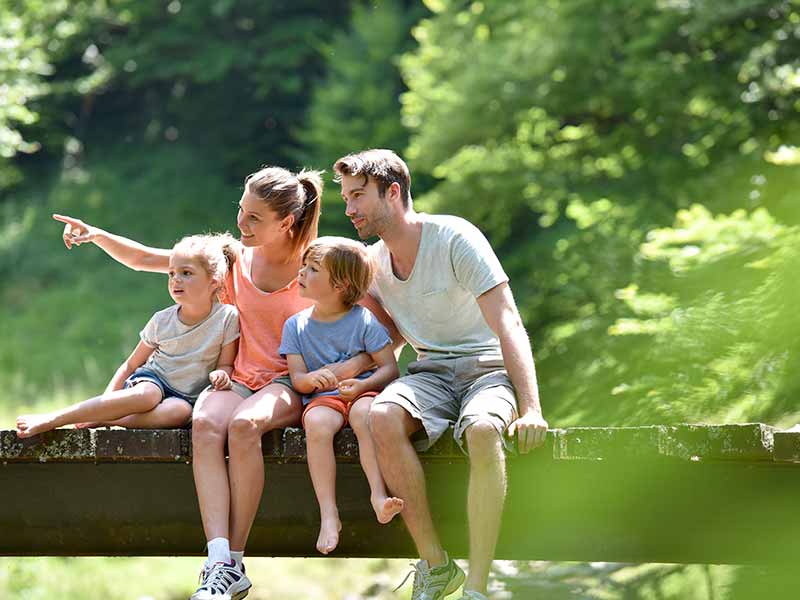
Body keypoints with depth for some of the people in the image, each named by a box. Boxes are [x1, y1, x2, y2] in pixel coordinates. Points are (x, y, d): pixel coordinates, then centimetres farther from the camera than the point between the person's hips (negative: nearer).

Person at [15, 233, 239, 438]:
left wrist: (222, 374, -22)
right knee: (147, 395, -38)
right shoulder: (162, 321, -1)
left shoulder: (227, 318, -6)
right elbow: (131, 365, 8)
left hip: (184, 396, 0)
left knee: (180, 410, -39)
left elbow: (226, 364, 3)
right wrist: (106, 402, -3)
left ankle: (99, 420, -37)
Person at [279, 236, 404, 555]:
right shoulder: (296, 326, 10)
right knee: (317, 423, -34)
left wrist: (362, 385, -21)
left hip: (361, 392, -1)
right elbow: (296, 377, 4)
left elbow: (390, 368, -1)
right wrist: (311, 379, -21)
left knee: (365, 412, -38)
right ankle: (328, 514, -40)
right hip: (321, 397, 2)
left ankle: (378, 495, -45)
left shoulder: (363, 320, 1)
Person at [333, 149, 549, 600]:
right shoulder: (374, 262, 9)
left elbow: (508, 325, -16)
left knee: (482, 431, -40)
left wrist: (531, 409, -29)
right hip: (431, 372, 5)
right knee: (384, 418, -31)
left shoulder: (455, 238, -11)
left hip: (488, 367, -5)